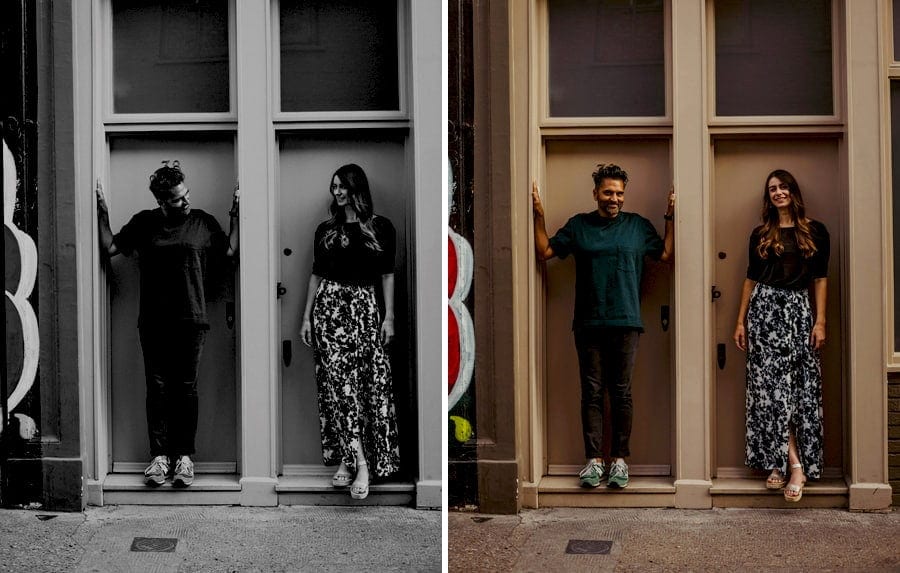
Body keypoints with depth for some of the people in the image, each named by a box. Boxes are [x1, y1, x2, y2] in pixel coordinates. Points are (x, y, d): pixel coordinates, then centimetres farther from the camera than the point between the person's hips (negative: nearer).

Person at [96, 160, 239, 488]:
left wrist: (236, 215, 3)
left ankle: (184, 456, 6)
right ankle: (159, 456, 5)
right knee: (157, 386, 0)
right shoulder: (144, 223, 8)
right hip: (154, 321, 1)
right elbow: (110, 247, 9)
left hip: (191, 319, -1)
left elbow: (229, 251, 7)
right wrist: (102, 213, 1)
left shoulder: (203, 222, 8)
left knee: (186, 387, 1)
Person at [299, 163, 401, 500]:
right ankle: (359, 462, -9)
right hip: (329, 305, 1)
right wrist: (306, 316, 8)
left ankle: (348, 459, -2)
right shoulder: (325, 230, 9)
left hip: (364, 308, 0)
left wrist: (389, 316, -1)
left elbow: (387, 275, 6)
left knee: (369, 381, -7)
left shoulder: (381, 228, 5)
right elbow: (316, 275, 12)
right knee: (339, 381, -8)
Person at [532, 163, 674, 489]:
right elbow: (545, 252, 8)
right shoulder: (578, 226, 9)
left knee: (621, 392, 3)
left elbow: (667, 255, 6)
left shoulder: (638, 226, 9)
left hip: (625, 324, 0)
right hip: (589, 325, 1)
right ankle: (594, 459, 4)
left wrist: (670, 218, 0)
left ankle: (619, 459, 10)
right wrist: (538, 216, -1)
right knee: (592, 392, 1)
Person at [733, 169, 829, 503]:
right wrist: (741, 321, 7)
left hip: (798, 311, 0)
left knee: (799, 386, -5)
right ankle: (795, 465, -10)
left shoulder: (815, 232, 6)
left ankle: (780, 463, -1)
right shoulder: (761, 234, 10)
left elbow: (821, 279, 4)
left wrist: (820, 321, -4)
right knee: (772, 386, -8)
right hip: (764, 309, 1)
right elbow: (751, 278, 12)